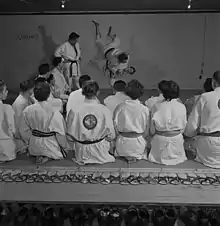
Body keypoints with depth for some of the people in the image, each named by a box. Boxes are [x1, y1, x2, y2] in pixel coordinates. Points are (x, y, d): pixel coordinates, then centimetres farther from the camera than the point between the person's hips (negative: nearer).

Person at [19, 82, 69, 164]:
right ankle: (48, 156, -2)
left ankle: (39, 155, 4)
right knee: (63, 150, 26)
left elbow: (24, 130, -2)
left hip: (35, 146, 4)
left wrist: (30, 142, 17)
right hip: (50, 145, -4)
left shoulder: (28, 110, -12)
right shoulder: (54, 112, -24)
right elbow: (60, 132, -15)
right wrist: (65, 147, 1)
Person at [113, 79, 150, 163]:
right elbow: (146, 131, -4)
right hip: (138, 142, -1)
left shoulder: (119, 108, -12)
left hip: (123, 143, 1)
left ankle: (127, 155, 8)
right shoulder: (145, 109, -14)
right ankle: (136, 156, 5)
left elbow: (115, 126, -3)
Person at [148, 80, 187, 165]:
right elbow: (183, 128, 1)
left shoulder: (156, 107, -11)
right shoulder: (181, 107, -8)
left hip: (160, 140, -2)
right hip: (176, 140, 2)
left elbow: (152, 130, -5)